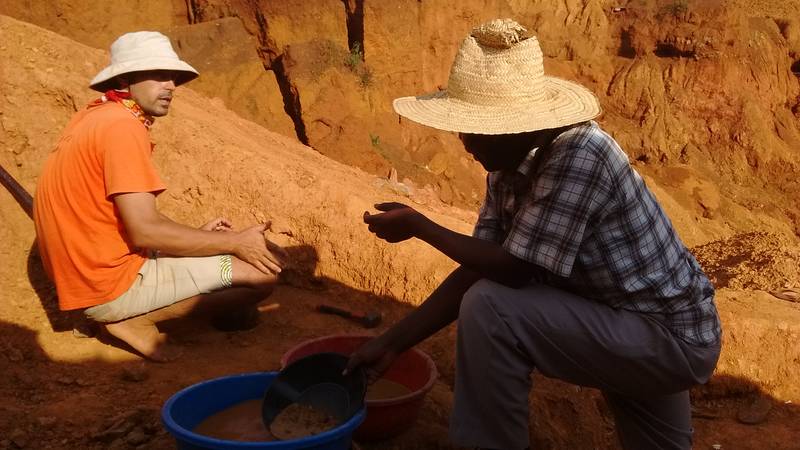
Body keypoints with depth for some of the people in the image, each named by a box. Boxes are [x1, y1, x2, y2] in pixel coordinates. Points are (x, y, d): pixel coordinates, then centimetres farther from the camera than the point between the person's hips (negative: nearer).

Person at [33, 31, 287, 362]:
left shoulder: (94, 118, 11)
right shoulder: (122, 126, -19)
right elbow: (145, 232, -24)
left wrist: (197, 233, 9)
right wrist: (235, 242, -14)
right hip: (113, 285, -10)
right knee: (264, 269, -12)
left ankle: (132, 313, 8)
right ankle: (135, 319, -4)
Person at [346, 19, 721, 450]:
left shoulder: (578, 154, -28)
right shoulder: (509, 165, -2)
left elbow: (513, 269, -26)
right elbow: (477, 271, 1)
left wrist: (419, 227, -15)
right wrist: (392, 342, -1)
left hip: (672, 337, -9)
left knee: (491, 310, -20)